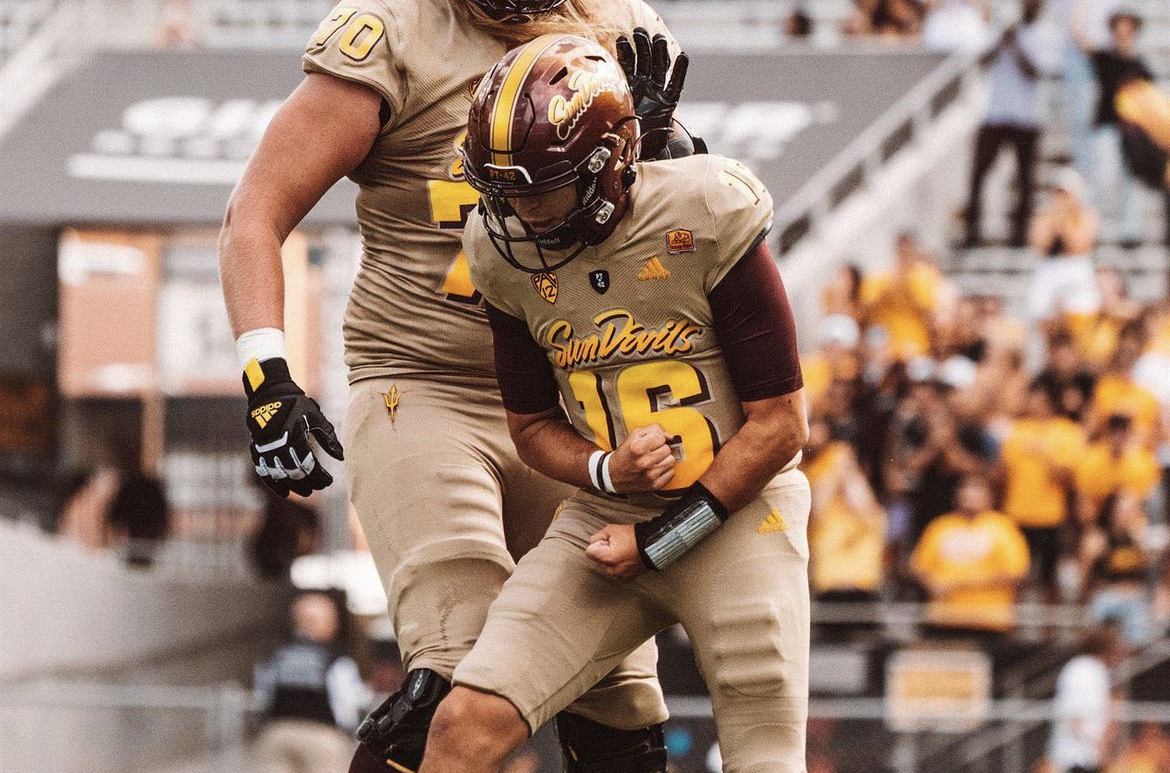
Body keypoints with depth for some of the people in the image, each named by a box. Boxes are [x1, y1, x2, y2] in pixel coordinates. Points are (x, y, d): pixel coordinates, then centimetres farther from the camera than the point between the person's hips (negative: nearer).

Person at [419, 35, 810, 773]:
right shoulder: (512, 256, -3)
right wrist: (606, 471, -12)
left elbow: (779, 424, -11)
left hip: (734, 512, -3)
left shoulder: (708, 226, -16)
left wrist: (662, 540, -12)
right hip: (605, 517, 3)